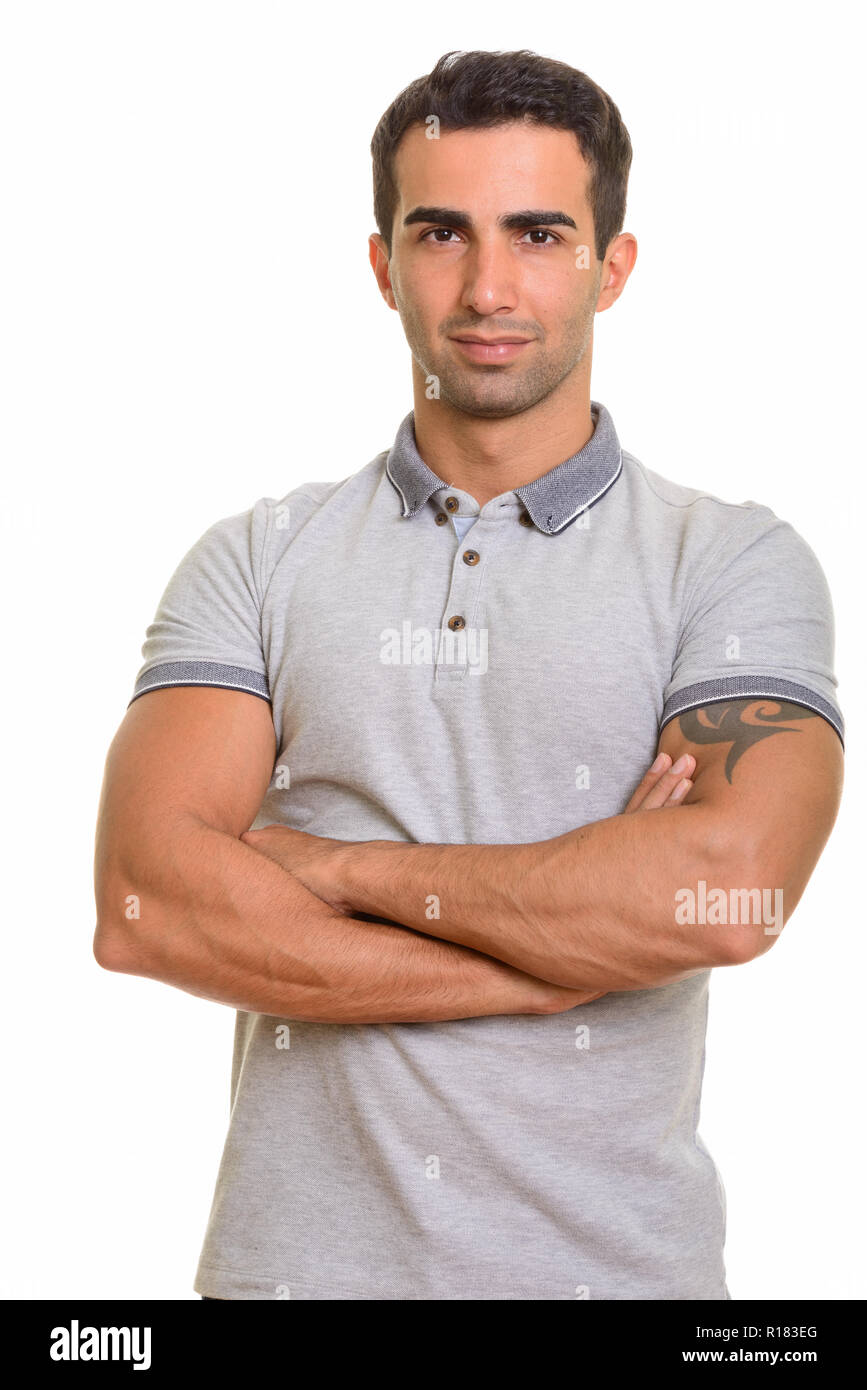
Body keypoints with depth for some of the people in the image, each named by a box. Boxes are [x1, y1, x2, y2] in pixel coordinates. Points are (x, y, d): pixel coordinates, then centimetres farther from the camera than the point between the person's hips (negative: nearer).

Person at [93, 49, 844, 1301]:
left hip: (613, 1256, -1)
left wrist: (338, 868, -13)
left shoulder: (734, 563, -4)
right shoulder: (255, 562, 0)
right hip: (296, 1254, 1)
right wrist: (557, 958, -16)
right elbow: (144, 906, -12)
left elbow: (728, 891, -20)